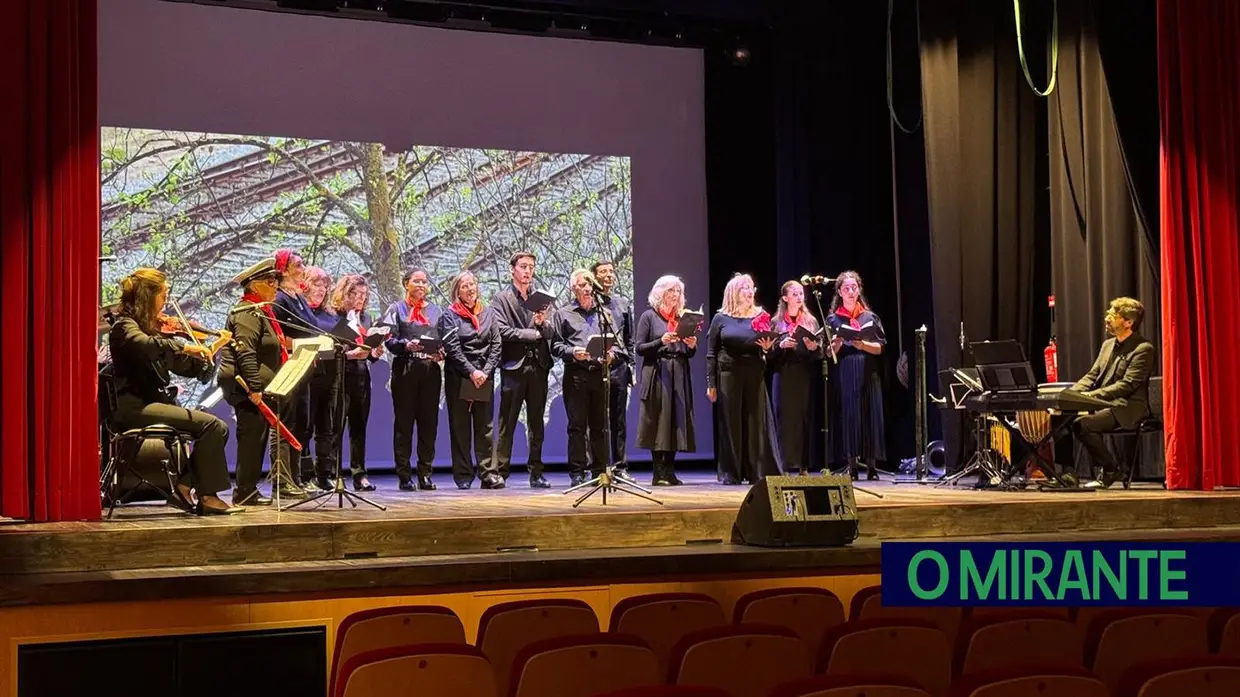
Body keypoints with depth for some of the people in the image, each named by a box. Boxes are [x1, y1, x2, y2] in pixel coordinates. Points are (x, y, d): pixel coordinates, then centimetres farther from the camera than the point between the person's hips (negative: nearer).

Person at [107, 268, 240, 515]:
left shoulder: (151, 327, 19)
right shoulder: (124, 326, -6)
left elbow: (186, 367, 19)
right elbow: (146, 346, -33)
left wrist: (212, 349, 8)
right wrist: (184, 347, -33)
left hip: (156, 402, 8)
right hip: (135, 407, -8)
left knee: (219, 429, -7)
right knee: (210, 425, -21)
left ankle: (185, 486, -4)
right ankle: (207, 496, -13)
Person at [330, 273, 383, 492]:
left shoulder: (366, 317, 16)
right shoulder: (333, 317, -6)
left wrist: (375, 353, 0)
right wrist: (350, 354, -21)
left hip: (362, 378, 6)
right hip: (341, 377, -6)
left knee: (359, 426, 7)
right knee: (337, 427, -3)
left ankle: (359, 473, 10)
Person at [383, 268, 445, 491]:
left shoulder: (436, 311, 16)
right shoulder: (396, 309, 7)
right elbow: (390, 340, -2)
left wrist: (441, 353, -8)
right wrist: (406, 345, -21)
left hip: (431, 370, 3)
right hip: (405, 370, -3)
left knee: (429, 422, 2)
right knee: (404, 423, -1)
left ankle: (425, 474, 8)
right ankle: (404, 476, 2)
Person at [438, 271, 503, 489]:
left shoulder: (487, 314, 12)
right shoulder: (450, 315, 1)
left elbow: (496, 345, 6)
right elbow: (453, 348, -8)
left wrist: (486, 371, -7)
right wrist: (471, 371, -15)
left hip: (484, 378, 3)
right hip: (458, 378, -3)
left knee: (485, 426, 2)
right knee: (460, 428, 1)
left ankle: (489, 473, 2)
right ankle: (463, 476, 5)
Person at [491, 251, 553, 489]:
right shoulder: (502, 299, 2)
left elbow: (549, 334, 9)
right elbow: (502, 331, -10)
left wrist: (542, 323, -12)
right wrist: (532, 333, -7)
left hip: (538, 367, 4)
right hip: (513, 366, -4)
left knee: (537, 423, 8)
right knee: (507, 423, -3)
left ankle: (536, 473, 14)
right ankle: (501, 472, 1)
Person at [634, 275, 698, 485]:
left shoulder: (682, 318, 17)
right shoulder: (649, 316, 3)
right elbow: (638, 348, -4)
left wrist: (692, 345, -3)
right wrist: (661, 341, -17)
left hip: (679, 375, 5)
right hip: (657, 374, -5)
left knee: (676, 420, 2)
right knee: (658, 421, -7)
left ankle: (669, 471, 8)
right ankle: (658, 473, -5)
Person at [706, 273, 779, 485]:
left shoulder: (761, 317, 10)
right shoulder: (720, 318, 3)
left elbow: (767, 346, 18)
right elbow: (711, 353, 3)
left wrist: (767, 348, -6)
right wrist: (711, 384, -2)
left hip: (755, 374, 2)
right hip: (728, 374, -2)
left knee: (756, 421, 0)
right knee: (731, 422, 0)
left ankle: (758, 471, 5)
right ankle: (730, 473, 5)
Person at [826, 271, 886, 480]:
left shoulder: (870, 317, 10)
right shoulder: (833, 319, 8)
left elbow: (880, 348, 4)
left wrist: (863, 345, -13)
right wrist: (836, 344, -15)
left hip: (868, 375, 1)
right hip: (844, 375, -1)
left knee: (870, 415, -3)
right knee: (848, 415, -6)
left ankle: (871, 465, 0)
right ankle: (852, 465, -4)